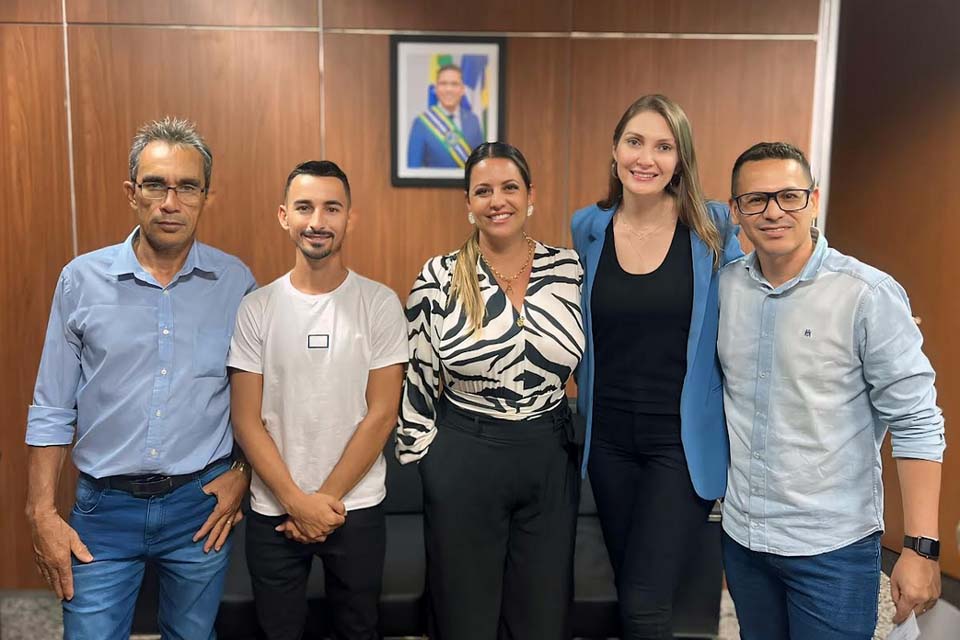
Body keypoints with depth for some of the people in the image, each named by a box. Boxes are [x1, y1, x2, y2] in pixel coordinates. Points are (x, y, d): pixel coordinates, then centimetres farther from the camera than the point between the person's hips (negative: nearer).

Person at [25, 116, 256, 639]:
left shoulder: (236, 282, -4)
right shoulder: (81, 279, -4)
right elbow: (52, 410, 1)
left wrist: (242, 474, -1)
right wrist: (42, 514, -1)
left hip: (201, 503, 1)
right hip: (104, 506, 0)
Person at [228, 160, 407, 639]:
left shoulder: (379, 304, -7)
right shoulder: (256, 308, -4)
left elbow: (381, 414, -8)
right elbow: (246, 420, -4)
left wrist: (326, 499, -10)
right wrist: (297, 501, -11)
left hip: (356, 508, -1)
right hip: (272, 511, 1)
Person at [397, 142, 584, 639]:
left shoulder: (568, 268, -2)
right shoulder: (439, 277, -8)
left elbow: (588, 360, 11)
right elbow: (417, 378, 0)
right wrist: (421, 452, 4)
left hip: (550, 458, 2)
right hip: (462, 459, -2)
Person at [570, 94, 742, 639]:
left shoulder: (714, 230, -7)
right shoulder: (588, 229, 1)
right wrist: (584, 397, 10)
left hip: (685, 439, -3)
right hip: (609, 437, 4)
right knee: (628, 591, 17)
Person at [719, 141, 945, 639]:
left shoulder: (869, 295, -14)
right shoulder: (724, 286, -1)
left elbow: (917, 424, -12)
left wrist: (921, 547, -15)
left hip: (832, 547, -4)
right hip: (741, 534, 5)